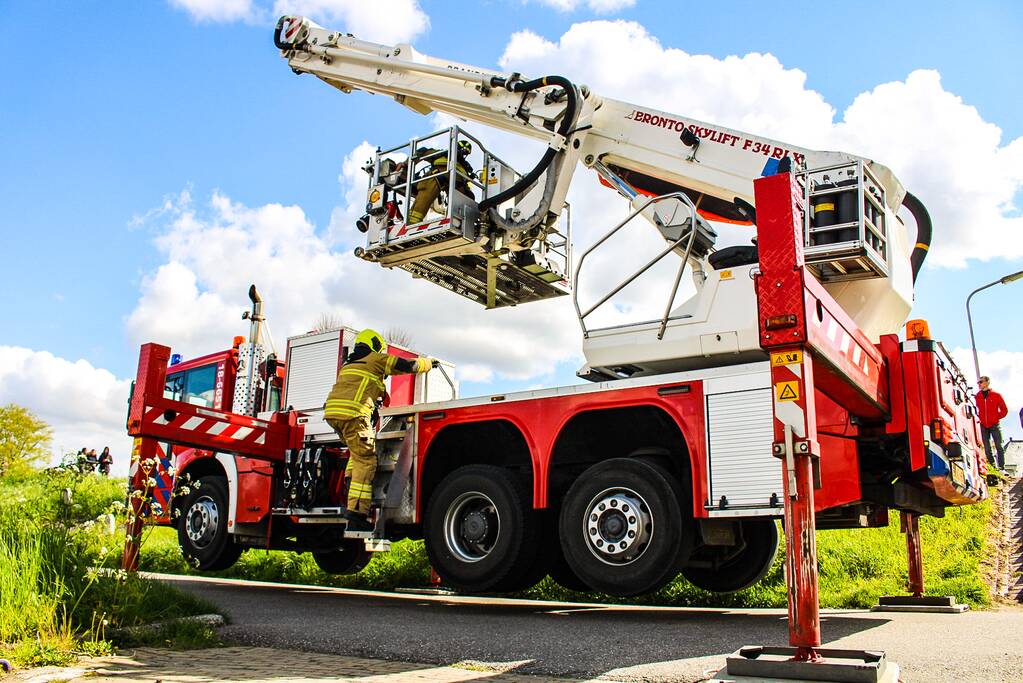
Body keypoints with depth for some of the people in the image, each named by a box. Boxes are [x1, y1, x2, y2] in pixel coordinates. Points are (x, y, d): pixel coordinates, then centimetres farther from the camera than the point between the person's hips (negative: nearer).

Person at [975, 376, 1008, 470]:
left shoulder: (996, 395, -2)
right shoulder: (978, 396, 6)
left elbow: (1004, 410, 3)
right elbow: (977, 409, 18)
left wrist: (996, 418, -5)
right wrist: (979, 417, 3)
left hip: (994, 426, -3)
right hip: (983, 426, 3)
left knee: (999, 447, -2)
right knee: (987, 448, 6)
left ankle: (1001, 467, 2)